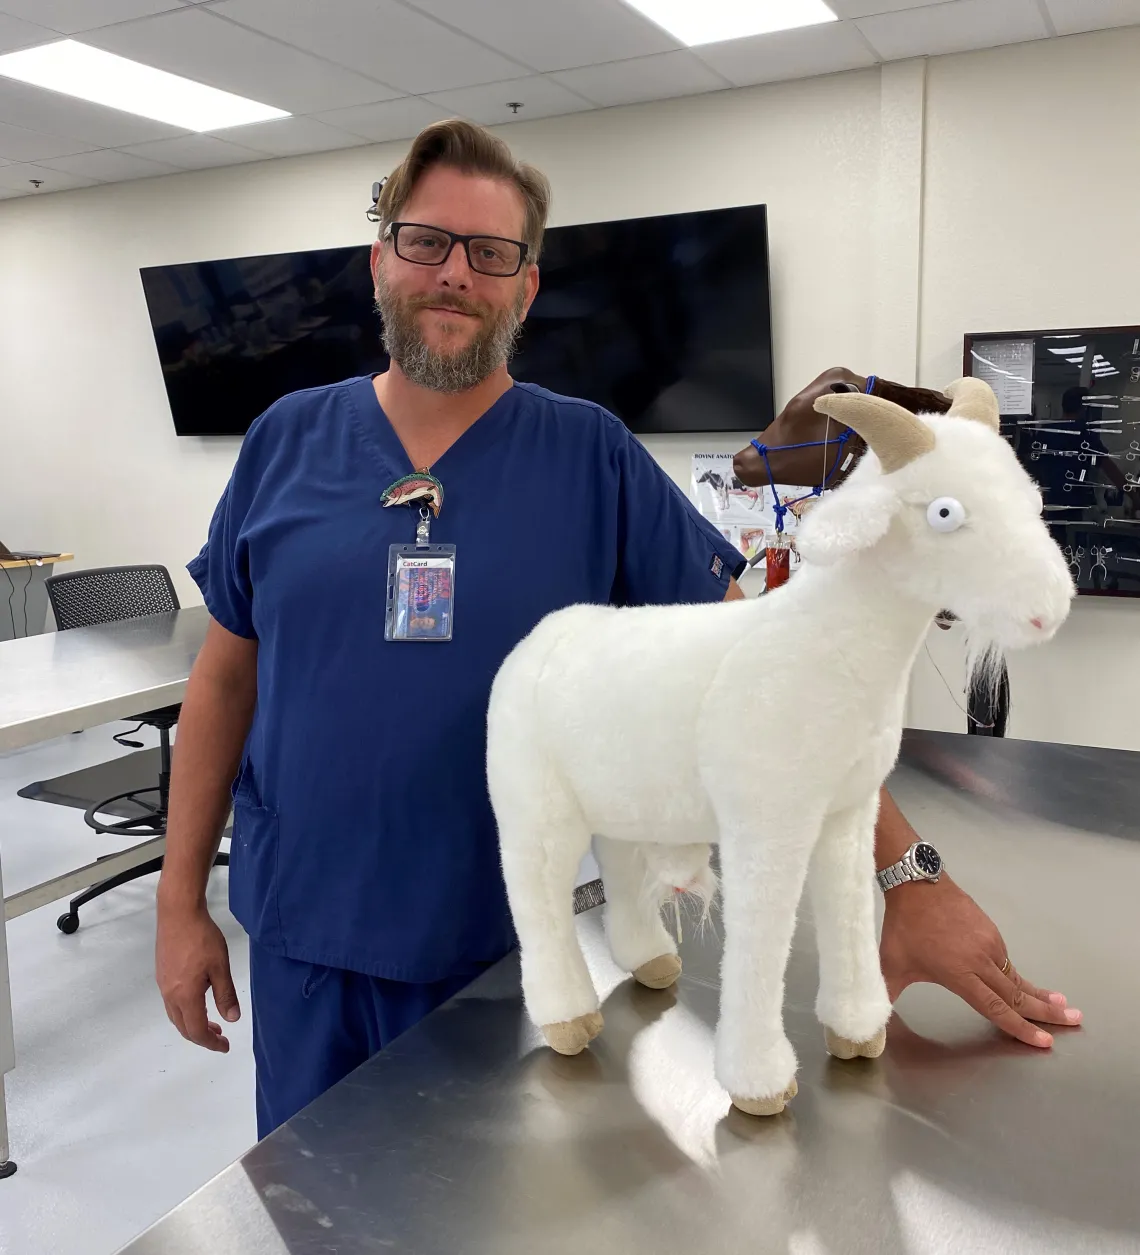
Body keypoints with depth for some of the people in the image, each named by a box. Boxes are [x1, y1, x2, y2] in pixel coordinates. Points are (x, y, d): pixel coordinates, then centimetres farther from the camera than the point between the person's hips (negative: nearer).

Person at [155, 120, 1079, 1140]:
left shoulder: (591, 459, -8)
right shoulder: (287, 443, -1)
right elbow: (225, 679, 4)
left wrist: (911, 875, -15)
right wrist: (181, 901, 4)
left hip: (501, 947, -1)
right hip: (301, 940, 2)